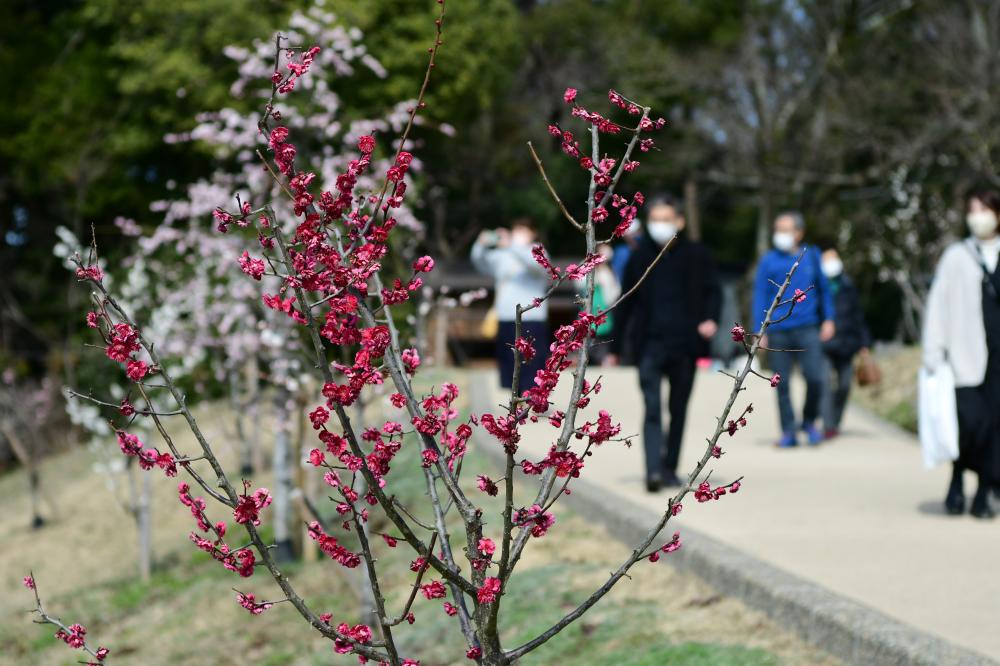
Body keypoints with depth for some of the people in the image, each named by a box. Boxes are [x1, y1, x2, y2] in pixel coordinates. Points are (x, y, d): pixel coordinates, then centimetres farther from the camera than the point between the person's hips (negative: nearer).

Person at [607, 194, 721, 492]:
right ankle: (654, 470, -21)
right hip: (649, 343, -1)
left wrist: (711, 319, -16)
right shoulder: (639, 256, 6)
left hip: (685, 344, 1)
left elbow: (713, 291, 6)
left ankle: (670, 468, 20)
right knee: (652, 407, -13)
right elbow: (626, 303, 11)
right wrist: (615, 347, 11)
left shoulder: (697, 255, 4)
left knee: (678, 409, 9)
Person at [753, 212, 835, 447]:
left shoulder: (812, 256, 8)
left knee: (815, 377, -11)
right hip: (777, 330, 0)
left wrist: (828, 319, 10)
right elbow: (760, 296, 4)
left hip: (807, 329, 0)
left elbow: (824, 288, 17)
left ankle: (809, 421, 12)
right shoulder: (769, 261, 3)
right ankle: (788, 431, 13)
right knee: (782, 383, 3)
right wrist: (760, 332, -1)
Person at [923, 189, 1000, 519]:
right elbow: (938, 304, 4)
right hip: (966, 354, -2)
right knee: (969, 419, -13)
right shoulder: (956, 256, 5)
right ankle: (957, 480, 12)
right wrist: (933, 355, -2)